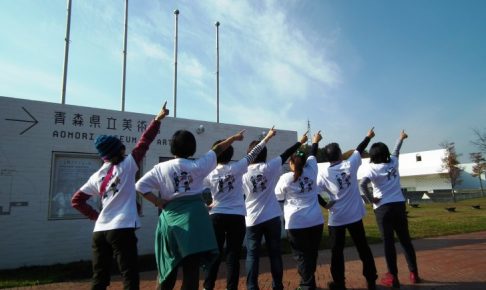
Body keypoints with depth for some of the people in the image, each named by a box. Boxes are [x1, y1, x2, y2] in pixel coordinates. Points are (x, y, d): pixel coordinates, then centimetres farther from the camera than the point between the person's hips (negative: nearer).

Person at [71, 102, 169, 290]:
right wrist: (158, 120, 5)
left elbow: (76, 201, 14)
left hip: (99, 231, 6)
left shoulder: (96, 177, 11)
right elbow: (144, 143, -1)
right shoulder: (127, 165, -3)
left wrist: (95, 216, 14)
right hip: (122, 230, -6)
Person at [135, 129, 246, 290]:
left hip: (170, 218, 3)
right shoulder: (198, 165, -2)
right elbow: (217, 149, 9)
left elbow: (140, 185, -2)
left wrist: (158, 202, 1)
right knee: (191, 268, 1)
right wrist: (234, 137, 22)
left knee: (169, 267, 19)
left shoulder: (161, 168, 1)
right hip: (194, 217, -2)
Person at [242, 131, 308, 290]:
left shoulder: (244, 172, -5)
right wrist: (300, 142, 16)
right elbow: (286, 154, 6)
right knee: (275, 252, 12)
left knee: (252, 255, 7)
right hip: (272, 217, 1)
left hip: (253, 219, -1)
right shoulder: (270, 167, -4)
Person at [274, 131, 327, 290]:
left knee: (302, 255, 6)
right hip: (316, 221, 4)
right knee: (312, 254, 18)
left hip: (296, 223, -4)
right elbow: (312, 156, 18)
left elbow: (278, 198, 1)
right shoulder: (311, 171, 1)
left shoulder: (285, 178, -8)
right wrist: (315, 142, 34)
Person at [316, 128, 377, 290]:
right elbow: (359, 150, 10)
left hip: (336, 218, -2)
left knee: (337, 252, 9)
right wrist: (368, 137, 26)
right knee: (363, 248, 15)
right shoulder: (350, 164, -5)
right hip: (355, 215, 2)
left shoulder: (323, 173, -10)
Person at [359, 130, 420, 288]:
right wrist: (401, 138, 44)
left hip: (383, 208, -4)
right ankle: (414, 273, 21)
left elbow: (362, 184, -24)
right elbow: (396, 151, 25)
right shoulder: (393, 162, 5)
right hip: (399, 205, 4)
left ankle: (393, 277, 8)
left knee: (388, 242, 2)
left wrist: (371, 199, -10)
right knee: (405, 240, 14)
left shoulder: (371, 168, -8)